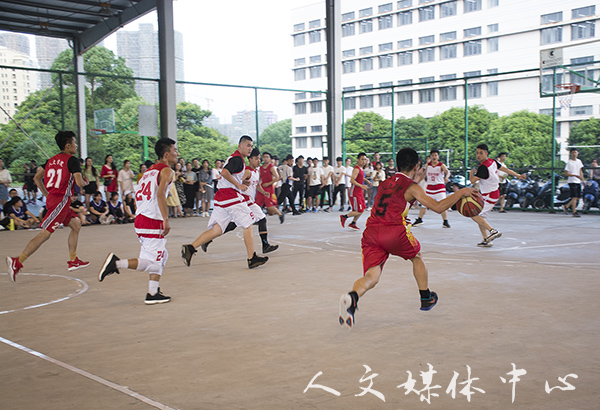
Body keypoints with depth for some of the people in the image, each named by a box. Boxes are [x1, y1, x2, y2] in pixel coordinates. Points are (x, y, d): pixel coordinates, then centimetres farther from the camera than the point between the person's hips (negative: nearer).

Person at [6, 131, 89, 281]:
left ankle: (73, 261, 20)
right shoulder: (72, 160, -8)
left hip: (52, 198, 9)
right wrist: (86, 183, 6)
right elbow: (79, 183, -17)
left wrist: (47, 195, 22)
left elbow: (37, 178, 17)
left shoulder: (52, 159, 16)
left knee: (76, 225, 18)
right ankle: (17, 262, -13)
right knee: (45, 233, -10)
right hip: (60, 201, -9)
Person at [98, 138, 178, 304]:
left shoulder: (149, 170, 20)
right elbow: (160, 193, -21)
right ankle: (116, 263, -14)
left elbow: (138, 195, 21)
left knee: (161, 256, 19)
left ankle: (153, 294, 17)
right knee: (152, 263, -5)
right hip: (153, 222, -9)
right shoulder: (166, 170, -6)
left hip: (140, 218, 9)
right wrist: (166, 220, -23)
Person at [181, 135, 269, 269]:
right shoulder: (238, 158, -9)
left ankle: (190, 248, -9)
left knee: (216, 230, 4)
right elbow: (224, 172, -23)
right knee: (248, 225, 2)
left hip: (221, 197, 9)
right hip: (231, 195, -9)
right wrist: (239, 185, -17)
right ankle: (252, 259, 6)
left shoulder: (233, 158, 23)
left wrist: (242, 181, 22)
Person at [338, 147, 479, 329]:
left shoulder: (384, 183, 25)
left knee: (371, 277, -3)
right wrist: (461, 192, 10)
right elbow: (438, 207, -1)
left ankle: (352, 298, -36)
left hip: (370, 232, 4)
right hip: (394, 231, -4)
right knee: (417, 257, 26)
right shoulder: (412, 186, 6)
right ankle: (426, 299, 36)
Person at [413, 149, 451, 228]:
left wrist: (446, 177, -49)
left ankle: (445, 222, -5)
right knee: (424, 204, 10)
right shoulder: (427, 165, 3)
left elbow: (447, 172, -29)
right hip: (429, 187, 4)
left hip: (440, 187, -4)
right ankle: (419, 219, 26)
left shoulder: (441, 165, -10)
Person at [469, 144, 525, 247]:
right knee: (481, 217, 13)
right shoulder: (492, 161, 3)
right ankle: (486, 240, 16)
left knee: (474, 215, -14)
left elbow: (473, 181, -22)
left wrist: (471, 172, 0)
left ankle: (493, 231, -16)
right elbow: (504, 169, 14)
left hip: (489, 196, -10)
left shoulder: (483, 167, -24)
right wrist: (518, 175, 23)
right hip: (494, 193, 10)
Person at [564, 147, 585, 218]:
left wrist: (582, 180, 13)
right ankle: (574, 212, -3)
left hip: (578, 182, 7)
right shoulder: (569, 162, -7)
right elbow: (566, 173, -10)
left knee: (578, 197, 6)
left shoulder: (579, 161, 12)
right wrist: (575, 175, -20)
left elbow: (580, 171, 20)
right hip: (572, 181, -7)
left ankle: (566, 206, 20)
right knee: (575, 197, -9)